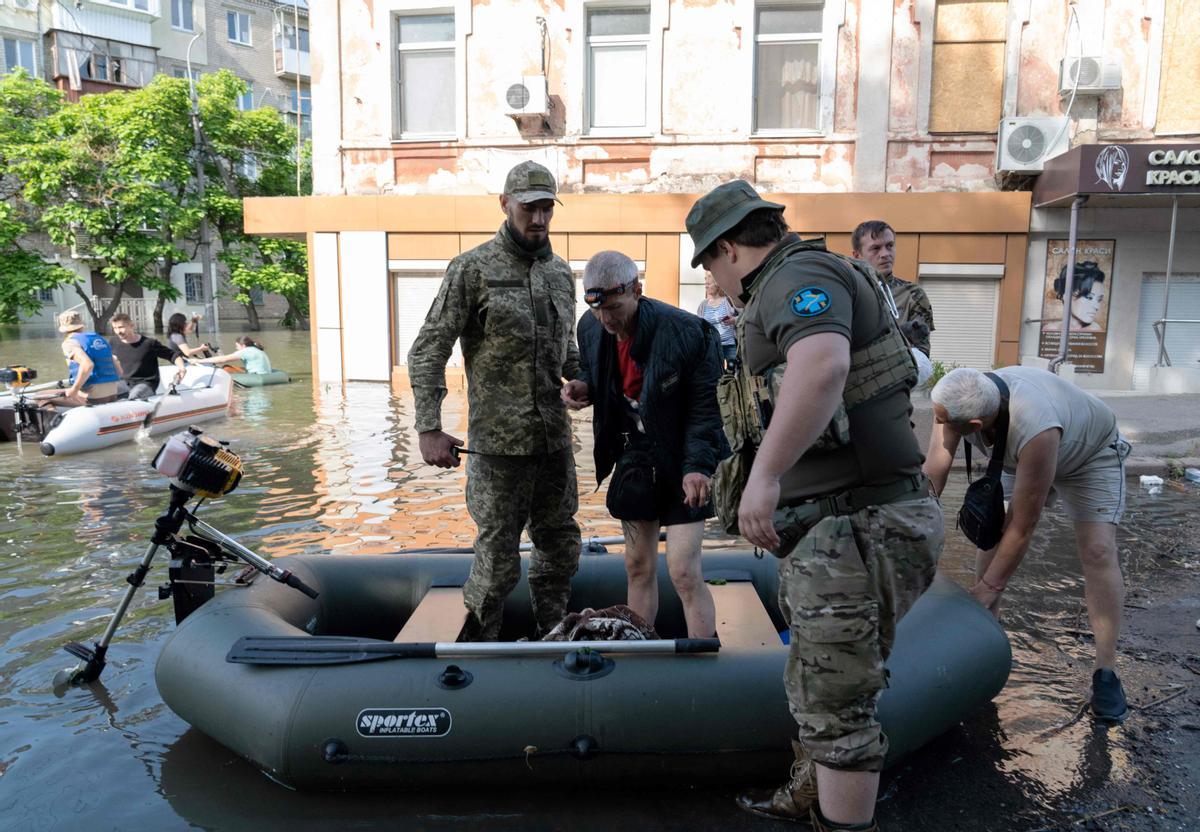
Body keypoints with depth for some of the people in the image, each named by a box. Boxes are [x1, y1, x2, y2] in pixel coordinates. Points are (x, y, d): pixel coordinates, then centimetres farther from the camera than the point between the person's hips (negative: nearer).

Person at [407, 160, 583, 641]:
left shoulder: (560, 272, 11)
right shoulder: (472, 269, -6)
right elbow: (427, 352, -8)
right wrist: (429, 429, -14)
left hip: (555, 439, 6)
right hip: (500, 442, -6)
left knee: (560, 547, 15)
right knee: (498, 556, 2)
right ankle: (477, 640, 24)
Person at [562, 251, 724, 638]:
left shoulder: (685, 332, -23)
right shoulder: (591, 328, -5)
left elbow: (705, 406, -17)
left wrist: (697, 466, -26)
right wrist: (584, 389, -10)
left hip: (680, 463, -5)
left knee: (683, 571, -8)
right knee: (638, 565, 14)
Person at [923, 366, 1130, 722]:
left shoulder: (1034, 430, -47)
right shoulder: (953, 403, -33)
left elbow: (1023, 526, -36)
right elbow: (931, 477, -27)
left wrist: (988, 587, -27)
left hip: (1092, 454, -5)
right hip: (1018, 457, 5)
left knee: (1098, 552, -15)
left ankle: (1106, 670, -6)